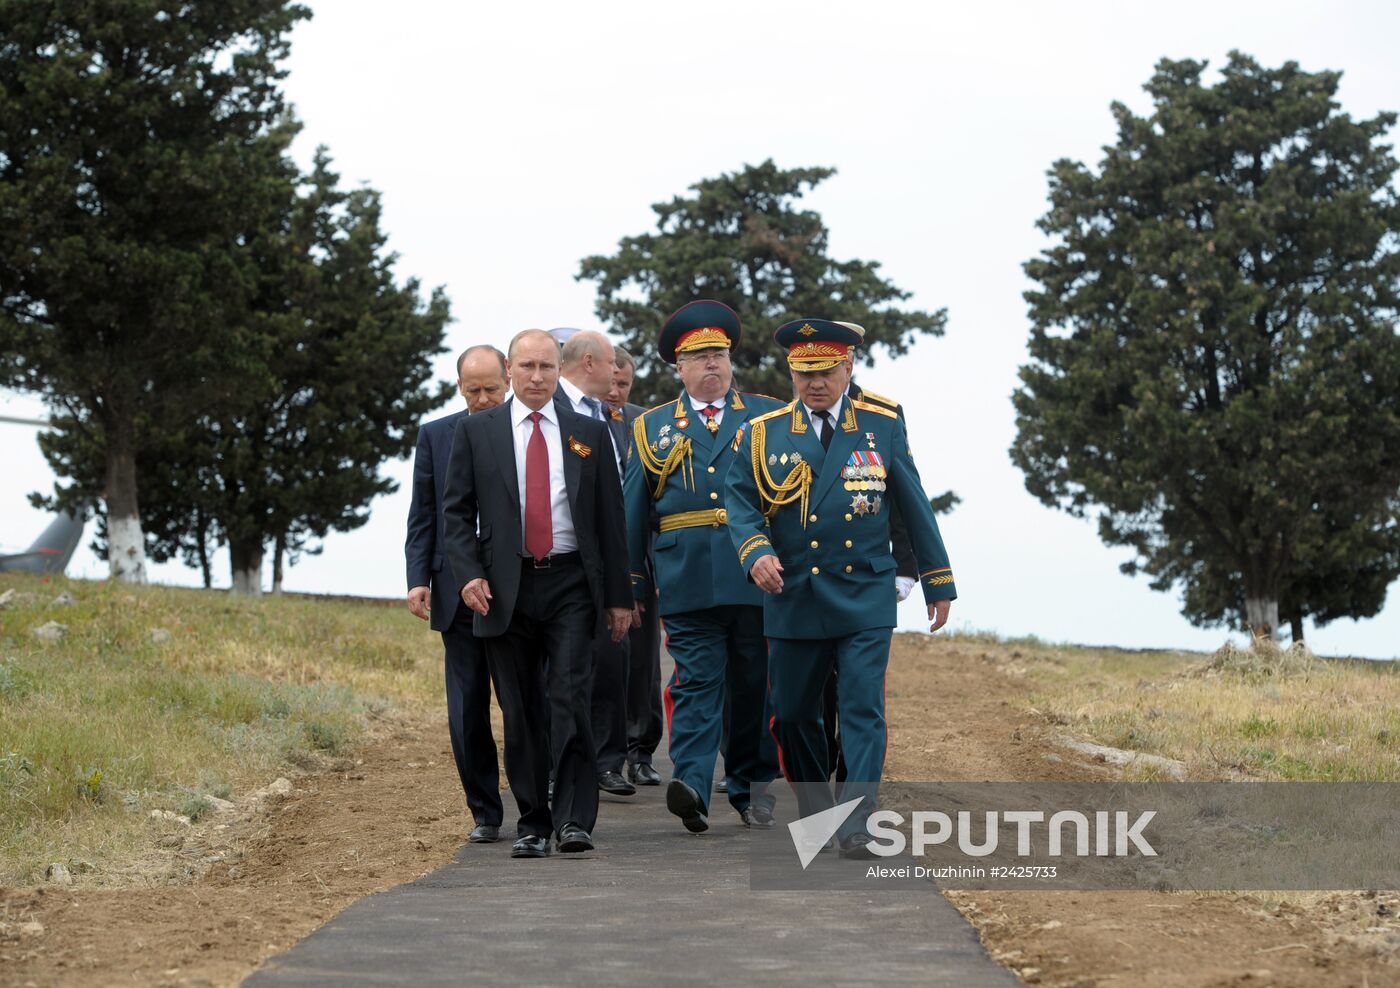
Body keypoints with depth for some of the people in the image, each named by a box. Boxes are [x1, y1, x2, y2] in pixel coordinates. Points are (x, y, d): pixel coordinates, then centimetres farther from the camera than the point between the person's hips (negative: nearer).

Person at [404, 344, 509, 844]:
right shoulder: (435, 436, 9)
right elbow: (422, 515, 9)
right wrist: (418, 578, -2)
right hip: (459, 593, 2)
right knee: (467, 710, 3)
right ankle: (485, 814, 12)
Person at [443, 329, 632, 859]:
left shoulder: (589, 433, 9)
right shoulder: (475, 431, 7)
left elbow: (610, 518, 9)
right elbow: (457, 511, 6)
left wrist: (618, 596, 6)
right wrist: (468, 574, -9)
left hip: (570, 584, 0)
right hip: (505, 587, 1)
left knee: (570, 700, -11)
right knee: (520, 711, 4)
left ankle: (575, 819, -9)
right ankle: (533, 822, 12)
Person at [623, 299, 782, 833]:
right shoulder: (652, 427, 13)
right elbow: (632, 512, 13)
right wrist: (631, 585, 9)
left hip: (757, 579, 1)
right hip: (687, 582, 0)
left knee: (753, 684, 7)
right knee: (696, 683, -9)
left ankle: (752, 785, 18)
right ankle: (692, 787, -20)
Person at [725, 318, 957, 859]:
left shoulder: (883, 425, 2)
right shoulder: (763, 434, 3)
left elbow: (914, 505, 6)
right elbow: (740, 500, 2)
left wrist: (938, 583, 8)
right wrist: (756, 551, -19)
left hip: (864, 597, -2)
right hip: (792, 600, 2)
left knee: (863, 710, -11)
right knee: (792, 714, 10)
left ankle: (856, 827, -12)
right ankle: (814, 814, 30)